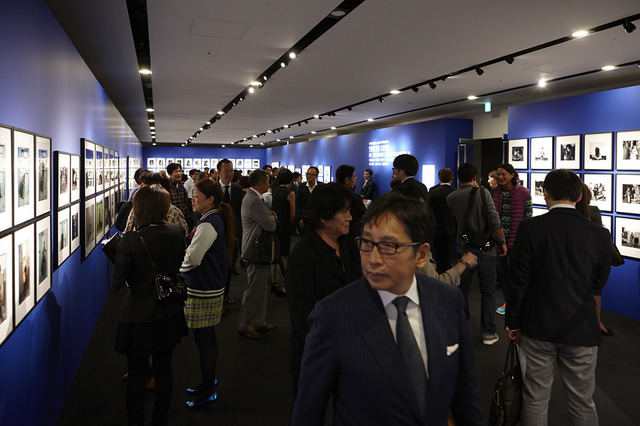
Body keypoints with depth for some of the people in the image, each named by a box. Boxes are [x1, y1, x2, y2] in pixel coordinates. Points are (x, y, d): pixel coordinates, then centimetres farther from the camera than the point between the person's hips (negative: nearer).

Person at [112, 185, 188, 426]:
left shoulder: (130, 241, -21)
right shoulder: (177, 234, -10)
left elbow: (118, 282, -17)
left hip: (138, 317, -4)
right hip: (168, 314, 4)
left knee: (137, 373, 14)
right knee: (164, 369, 19)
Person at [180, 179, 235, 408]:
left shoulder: (208, 224, -19)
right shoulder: (215, 219, 11)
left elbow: (193, 258, -20)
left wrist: (179, 269, -1)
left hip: (203, 291, -10)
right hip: (212, 286, 10)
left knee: (203, 340, 1)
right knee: (208, 338, 20)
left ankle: (207, 391, 13)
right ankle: (209, 381, 35)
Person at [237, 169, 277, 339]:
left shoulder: (251, 197, 13)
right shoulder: (254, 201, -22)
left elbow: (266, 220, 19)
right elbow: (270, 226, -21)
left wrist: (270, 218, -1)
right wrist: (273, 219, 0)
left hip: (256, 249, 11)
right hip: (257, 250, -11)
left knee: (261, 288, 17)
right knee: (254, 290, -1)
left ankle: (259, 322, 28)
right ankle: (244, 326, 10)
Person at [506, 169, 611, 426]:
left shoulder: (530, 228, -13)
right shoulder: (599, 235, -8)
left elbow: (518, 281, -10)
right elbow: (598, 283, 3)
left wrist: (512, 323, 1)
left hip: (537, 327, -1)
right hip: (581, 329, 1)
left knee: (535, 400, 14)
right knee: (582, 404, 17)